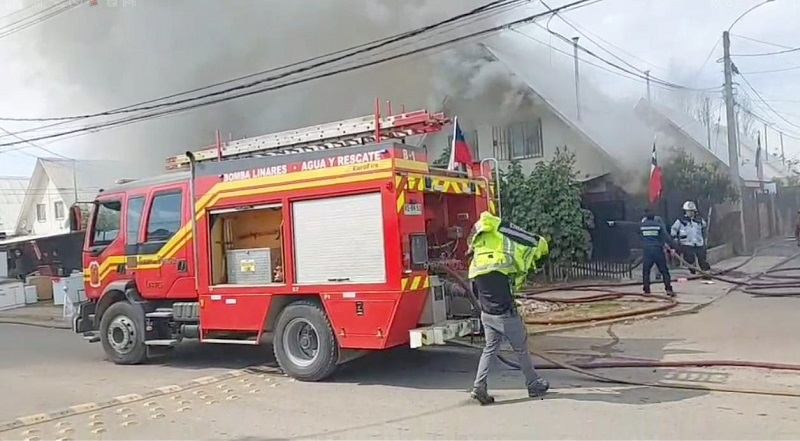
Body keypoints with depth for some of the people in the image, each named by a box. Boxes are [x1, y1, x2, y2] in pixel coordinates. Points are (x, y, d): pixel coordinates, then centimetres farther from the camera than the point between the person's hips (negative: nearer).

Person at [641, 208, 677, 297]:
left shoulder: (641, 226, 3)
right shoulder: (658, 225, -1)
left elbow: (640, 237, 15)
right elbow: (666, 236, -7)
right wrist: (672, 247, -9)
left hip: (646, 251, 1)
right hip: (658, 250, -1)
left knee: (646, 271, 11)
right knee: (664, 270, 3)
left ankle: (646, 289, 8)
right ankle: (668, 289, -2)